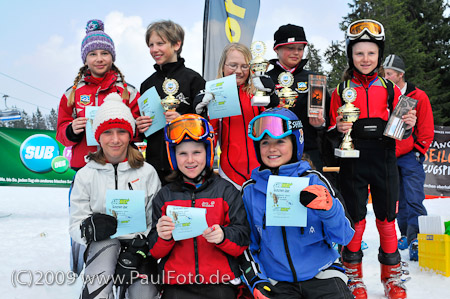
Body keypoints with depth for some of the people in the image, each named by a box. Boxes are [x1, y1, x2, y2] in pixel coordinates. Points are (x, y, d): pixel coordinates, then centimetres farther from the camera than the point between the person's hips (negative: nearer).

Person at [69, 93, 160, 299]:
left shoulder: (147, 172, 4)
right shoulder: (86, 175, 4)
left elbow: (156, 222, 1)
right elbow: (75, 226, 3)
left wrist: (138, 250, -14)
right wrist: (91, 228, -19)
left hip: (139, 248, 2)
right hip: (102, 244, -2)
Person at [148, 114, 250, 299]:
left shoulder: (226, 190, 9)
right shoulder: (165, 195, 14)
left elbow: (242, 240, 5)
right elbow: (155, 252, 13)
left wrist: (223, 236, -15)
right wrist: (163, 237, -8)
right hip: (176, 284, 1)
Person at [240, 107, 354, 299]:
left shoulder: (313, 181, 0)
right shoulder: (250, 191, 3)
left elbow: (344, 237, -1)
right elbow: (246, 244, 13)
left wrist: (328, 209, -19)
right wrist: (256, 281, 1)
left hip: (321, 274, 0)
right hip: (277, 283, 0)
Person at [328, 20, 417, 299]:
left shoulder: (390, 89, 8)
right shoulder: (341, 91, 4)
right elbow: (330, 134, 5)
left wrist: (408, 126, -9)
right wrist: (339, 129, -16)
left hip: (384, 163, 2)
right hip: (353, 164, -1)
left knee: (387, 219, 8)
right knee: (355, 219, 4)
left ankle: (392, 275, 26)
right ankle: (354, 275, 22)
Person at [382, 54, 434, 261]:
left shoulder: (418, 97, -1)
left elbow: (427, 130, 0)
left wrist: (418, 151, -5)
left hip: (411, 156, -4)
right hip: (390, 157, 4)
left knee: (414, 199, -9)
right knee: (400, 199, 10)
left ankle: (417, 240, -7)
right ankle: (406, 235, 20)